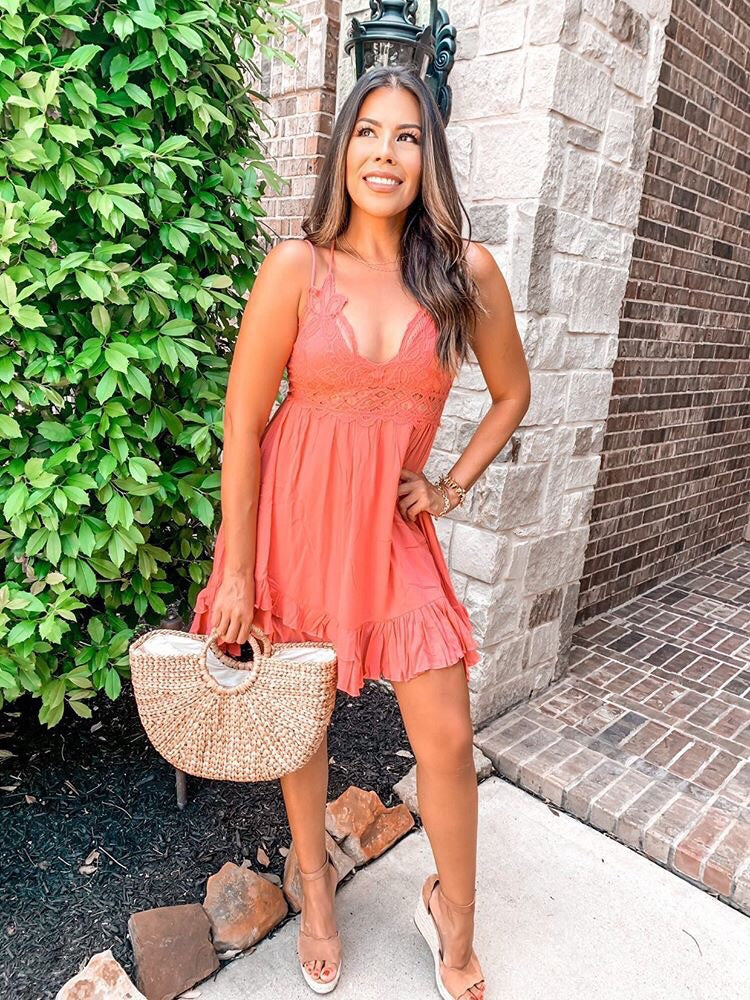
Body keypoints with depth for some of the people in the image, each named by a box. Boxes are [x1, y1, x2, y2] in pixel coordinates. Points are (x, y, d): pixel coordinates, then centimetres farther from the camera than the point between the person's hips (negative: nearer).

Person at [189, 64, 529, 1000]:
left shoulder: (467, 272, -4)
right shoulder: (296, 266, -10)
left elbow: (512, 393, 11)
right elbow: (242, 425, -9)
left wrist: (451, 488, 2)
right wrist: (236, 574, -8)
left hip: (393, 530, 2)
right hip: (294, 520, -1)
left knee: (447, 740, 5)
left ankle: (454, 915, 36)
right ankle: (316, 883, 45)